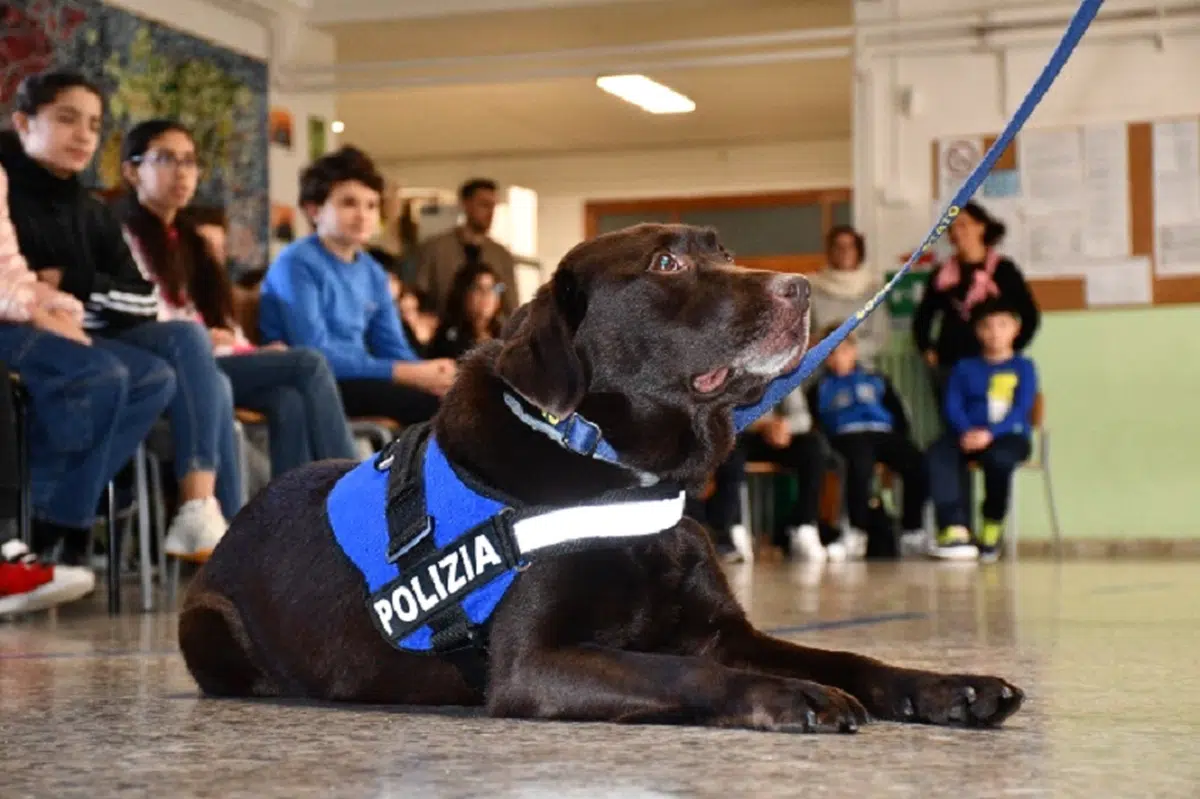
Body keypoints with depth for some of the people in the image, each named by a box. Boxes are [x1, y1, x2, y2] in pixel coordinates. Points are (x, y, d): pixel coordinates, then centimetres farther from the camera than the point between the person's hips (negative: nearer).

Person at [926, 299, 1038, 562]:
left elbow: (1021, 409, -4)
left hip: (1009, 435, -2)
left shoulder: (1023, 367, 10)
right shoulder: (965, 368, 19)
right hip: (968, 435, 2)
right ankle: (955, 528, -42)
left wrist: (990, 433, -21)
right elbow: (953, 407, 6)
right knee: (938, 454, -31)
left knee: (998, 457, -38)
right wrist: (966, 432, -17)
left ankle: (992, 528, -14)